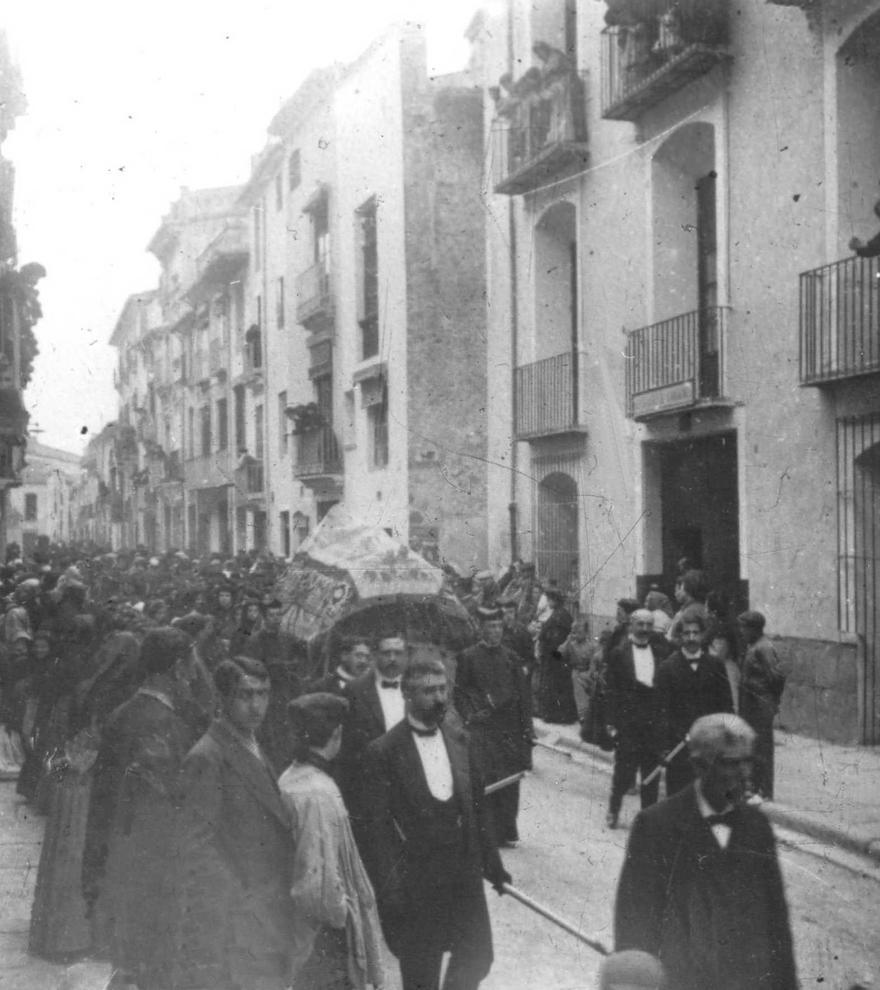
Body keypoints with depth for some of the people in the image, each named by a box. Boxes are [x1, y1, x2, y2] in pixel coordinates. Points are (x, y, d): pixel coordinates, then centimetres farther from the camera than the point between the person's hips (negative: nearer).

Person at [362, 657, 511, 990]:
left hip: (464, 872, 5)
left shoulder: (459, 738, 3)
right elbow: (379, 826, -13)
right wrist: (390, 888, -17)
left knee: (477, 958, 12)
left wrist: (491, 861, 10)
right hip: (417, 881, -4)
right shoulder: (384, 751, -13)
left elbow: (477, 804, 9)